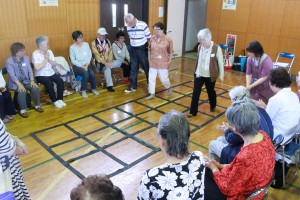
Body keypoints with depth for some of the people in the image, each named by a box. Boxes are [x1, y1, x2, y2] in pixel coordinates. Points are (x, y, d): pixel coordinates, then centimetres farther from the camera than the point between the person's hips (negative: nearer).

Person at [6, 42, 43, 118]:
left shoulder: (26, 58, 3)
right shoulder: (9, 61, -10)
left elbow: (30, 70, 1)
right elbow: (12, 75, -17)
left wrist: (32, 81, -16)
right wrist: (19, 84, -31)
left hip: (26, 81, 4)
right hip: (15, 83, -4)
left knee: (35, 88, -23)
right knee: (22, 91, -32)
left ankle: (37, 106, -1)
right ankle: (22, 110, -14)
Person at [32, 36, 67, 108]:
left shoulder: (50, 52, 3)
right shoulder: (35, 54, -12)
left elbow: (55, 65, 3)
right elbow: (37, 68, -22)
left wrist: (49, 59, -14)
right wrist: (45, 59, -19)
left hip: (51, 73, 5)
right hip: (41, 75, -5)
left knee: (60, 81, -20)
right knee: (50, 83, -31)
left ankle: (60, 99, -9)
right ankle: (55, 101, -13)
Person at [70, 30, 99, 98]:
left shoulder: (86, 44, 3)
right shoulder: (72, 47, -7)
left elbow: (90, 55, 2)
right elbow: (73, 60, -9)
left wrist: (87, 65, -10)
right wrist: (82, 66, -16)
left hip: (86, 64, 3)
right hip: (77, 66, -3)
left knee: (92, 74, -24)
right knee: (86, 74, -30)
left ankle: (93, 89, -2)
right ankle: (83, 91, -13)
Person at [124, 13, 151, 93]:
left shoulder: (143, 25, -18)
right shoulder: (128, 27, -1)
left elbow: (149, 38, -11)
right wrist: (132, 45, 12)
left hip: (142, 49, -5)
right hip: (133, 49, 5)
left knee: (146, 67, 8)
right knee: (133, 68, 8)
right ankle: (133, 86, 18)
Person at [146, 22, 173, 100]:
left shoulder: (168, 39, -10)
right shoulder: (152, 38, -1)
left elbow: (170, 52, -3)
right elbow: (149, 49, 8)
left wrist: (169, 61, -6)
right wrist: (149, 59, 4)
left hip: (163, 63, -3)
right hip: (153, 63, 3)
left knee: (163, 78, 6)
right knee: (151, 78, 5)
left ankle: (169, 87, 38)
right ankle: (152, 94, 19)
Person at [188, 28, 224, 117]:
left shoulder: (216, 48, -17)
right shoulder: (200, 47, -3)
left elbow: (220, 62, -9)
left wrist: (221, 75, -4)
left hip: (210, 76, -3)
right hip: (199, 74, 3)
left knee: (210, 91, 17)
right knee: (195, 93, 0)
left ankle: (213, 106, 45)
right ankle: (193, 112, 11)